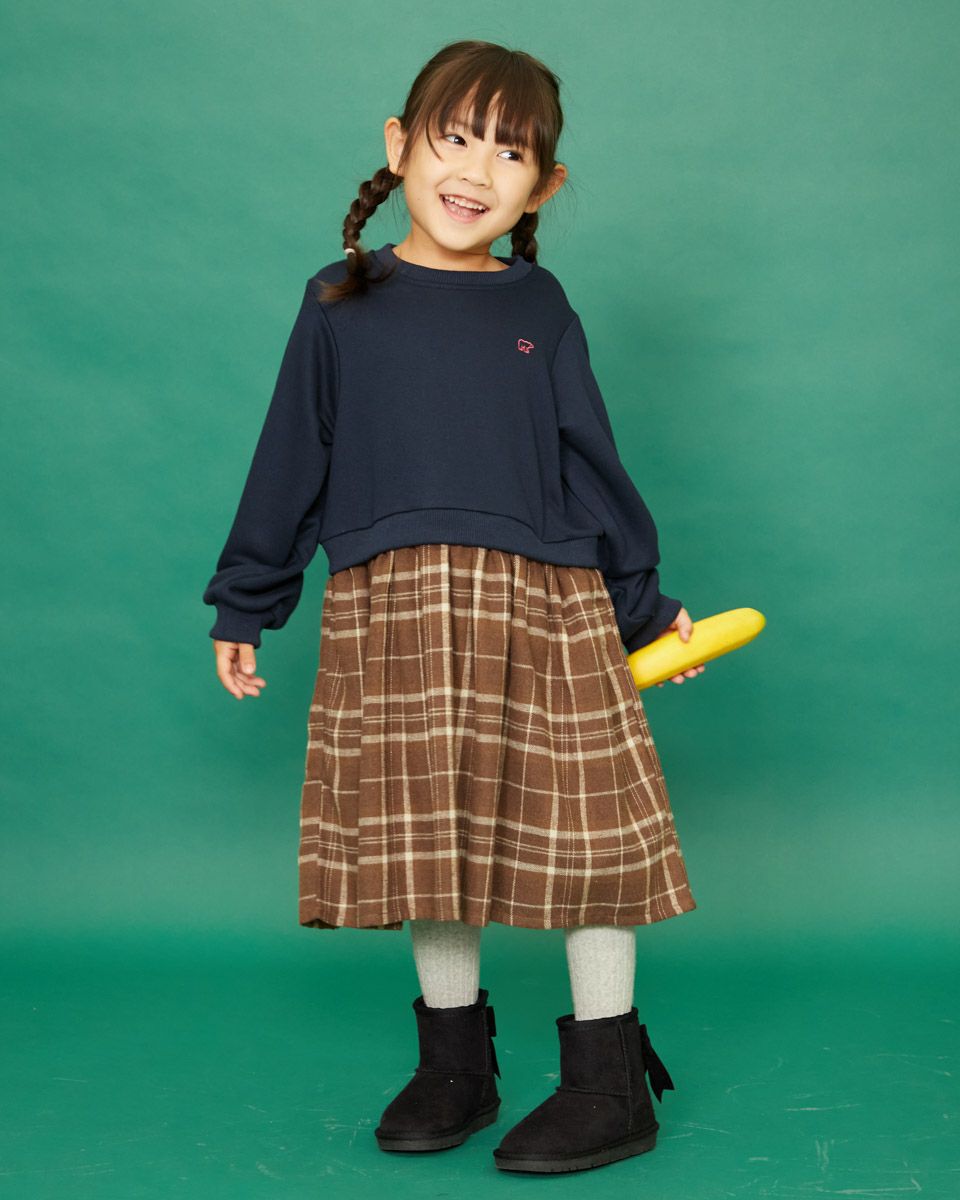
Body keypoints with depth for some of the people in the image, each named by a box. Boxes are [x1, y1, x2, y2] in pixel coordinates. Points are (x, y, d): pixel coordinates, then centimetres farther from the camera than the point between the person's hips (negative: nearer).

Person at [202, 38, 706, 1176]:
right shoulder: (341, 307, 9)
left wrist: (645, 608, 13)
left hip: (546, 609, 0)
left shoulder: (539, 311, 9)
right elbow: (289, 467, 12)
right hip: (390, 614, 0)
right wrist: (242, 610, 14)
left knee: (580, 829, 1)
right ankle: (454, 1065, 25)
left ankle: (608, 1082, 15)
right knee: (428, 842, 7)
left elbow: (593, 471, 13)